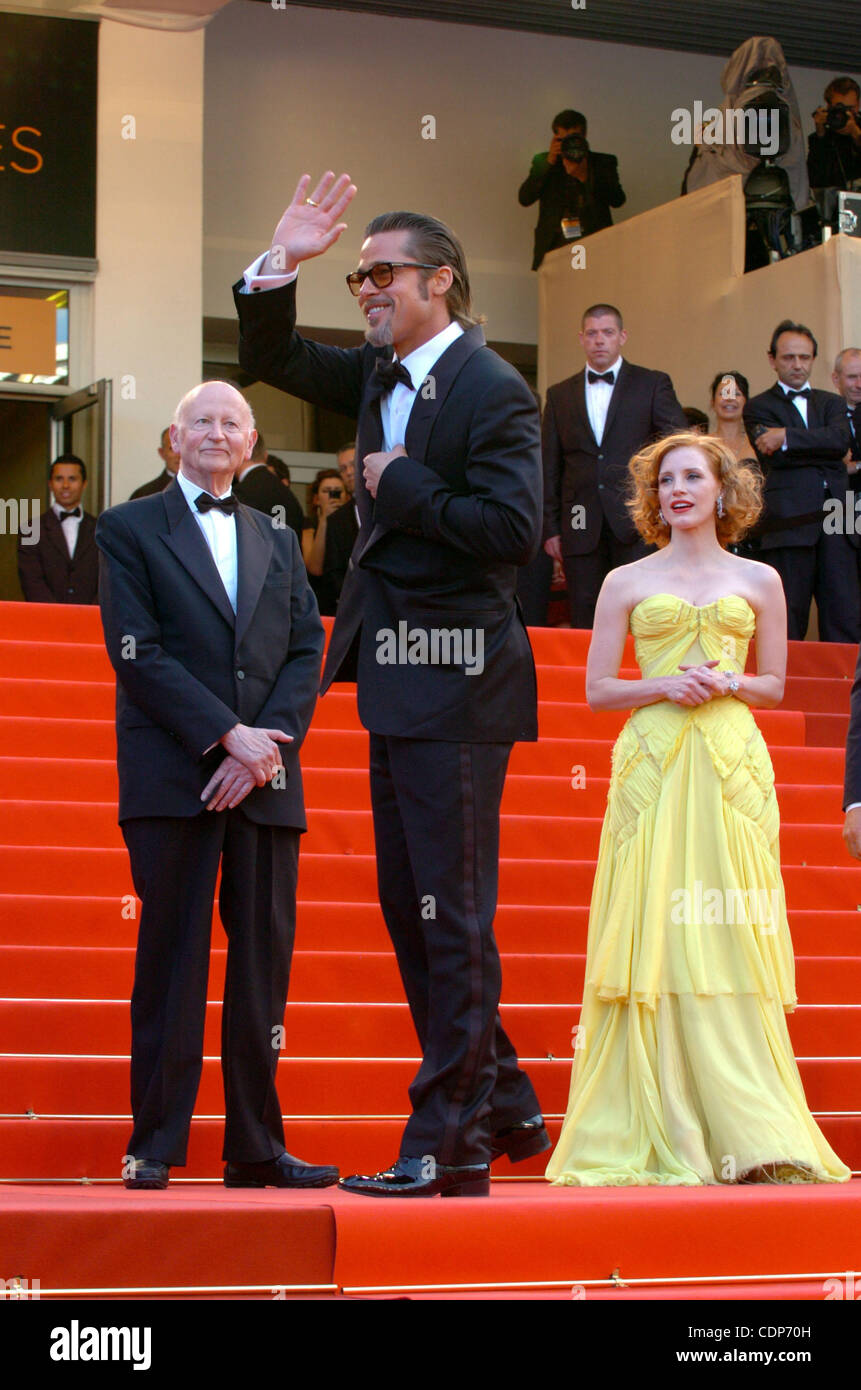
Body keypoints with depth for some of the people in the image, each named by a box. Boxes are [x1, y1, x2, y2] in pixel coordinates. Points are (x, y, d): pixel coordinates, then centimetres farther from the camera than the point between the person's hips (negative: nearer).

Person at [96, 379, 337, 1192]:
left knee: (263, 965, 2)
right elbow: (137, 652, -4)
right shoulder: (129, 530, 7)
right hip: (173, 780, -4)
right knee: (172, 963, -4)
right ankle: (154, 1146, 2)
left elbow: (307, 652, 10)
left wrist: (266, 746, -7)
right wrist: (228, 735, -12)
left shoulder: (278, 543, 20)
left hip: (265, 782, 4)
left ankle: (256, 1147, 6)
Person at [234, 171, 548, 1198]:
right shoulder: (378, 376, 12)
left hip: (455, 684, -10)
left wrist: (404, 486, -14)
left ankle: (449, 1143, 2)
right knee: (409, 912, 15)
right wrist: (279, 266, 6)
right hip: (395, 682, 10)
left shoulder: (491, 391, -13)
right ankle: (503, 1106, 26)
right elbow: (271, 359, 22)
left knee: (452, 917, -4)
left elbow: (514, 530, -22)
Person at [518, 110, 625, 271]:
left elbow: (618, 200, 2)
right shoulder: (543, 161, 17)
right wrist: (549, 162, -4)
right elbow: (524, 198, 4)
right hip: (555, 244, 1)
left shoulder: (604, 162, 15)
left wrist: (585, 177, -10)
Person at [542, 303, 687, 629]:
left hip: (637, 526, -2)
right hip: (582, 529, 3)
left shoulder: (653, 385, 7)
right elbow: (550, 468, 14)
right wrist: (551, 528, 8)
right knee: (585, 624, 2)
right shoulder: (560, 395, 15)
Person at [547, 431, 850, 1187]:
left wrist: (728, 684, -4)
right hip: (652, 763, 0)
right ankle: (663, 1135, -3)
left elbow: (774, 684, 17)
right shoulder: (627, 583, 11)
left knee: (730, 941, -6)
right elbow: (597, 690, 9)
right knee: (654, 943, -6)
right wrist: (665, 686, -8)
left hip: (731, 764, 0)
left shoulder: (759, 582, 13)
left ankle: (749, 1134, -3)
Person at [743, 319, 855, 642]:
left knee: (845, 622, -2)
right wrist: (825, 453, -2)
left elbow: (840, 438, -3)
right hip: (790, 522, -3)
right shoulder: (759, 407, 10)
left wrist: (787, 437, -10)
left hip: (835, 519, 3)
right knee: (787, 627, -3)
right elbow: (777, 458, -6)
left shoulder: (831, 403, 20)